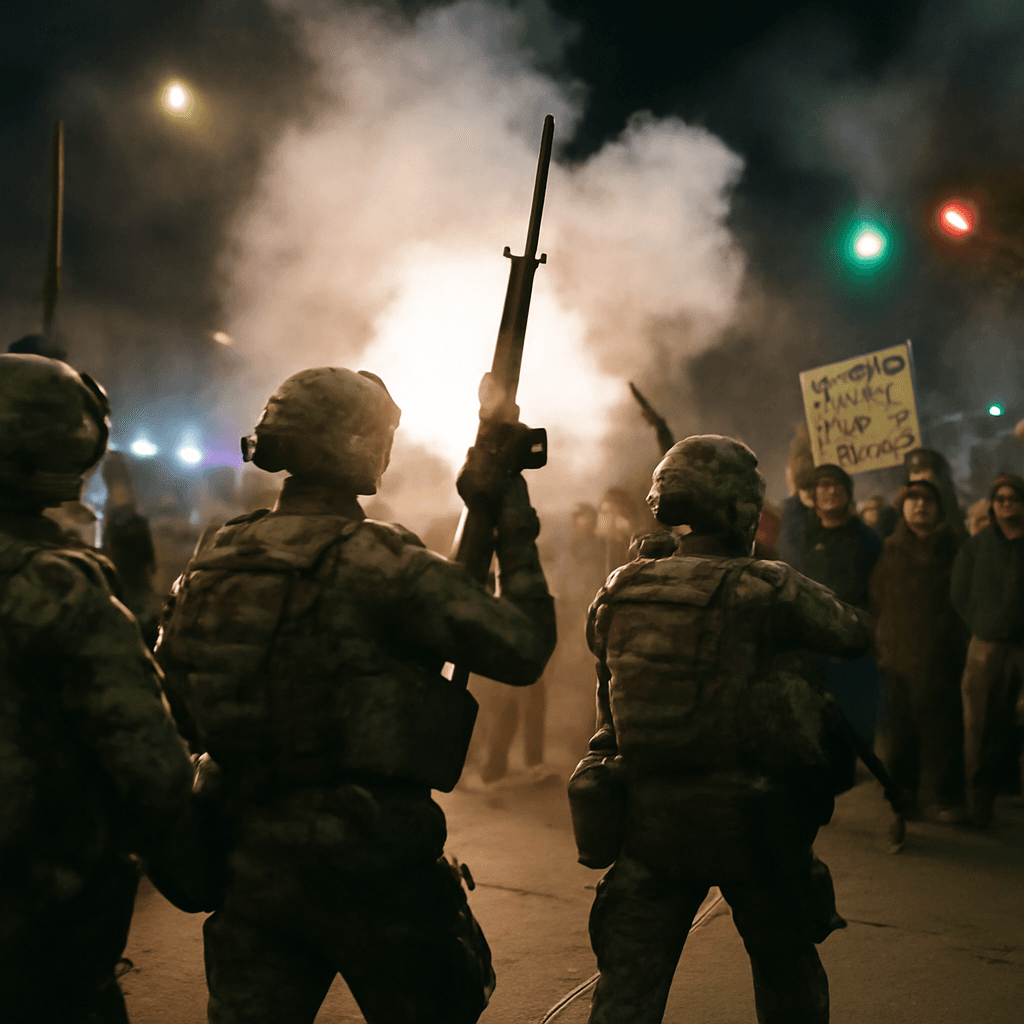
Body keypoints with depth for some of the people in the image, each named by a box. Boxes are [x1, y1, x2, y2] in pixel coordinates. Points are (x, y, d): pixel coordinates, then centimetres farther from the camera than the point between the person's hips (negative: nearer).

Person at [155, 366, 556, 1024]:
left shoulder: (210, 565, 4)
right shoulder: (380, 563, -17)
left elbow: (175, 716, 11)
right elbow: (524, 649, -14)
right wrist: (512, 519, -5)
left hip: (248, 867, 6)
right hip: (370, 865, -5)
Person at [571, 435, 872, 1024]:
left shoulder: (616, 595, 0)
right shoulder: (767, 589, -14)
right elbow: (856, 633, 1)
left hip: (649, 820, 3)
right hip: (753, 821, -3)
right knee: (789, 977, 21)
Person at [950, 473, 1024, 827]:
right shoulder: (977, 545, 10)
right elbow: (959, 595, 11)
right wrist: (983, 628, 3)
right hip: (987, 649, 1)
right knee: (983, 729, 3)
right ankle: (979, 804, 15)